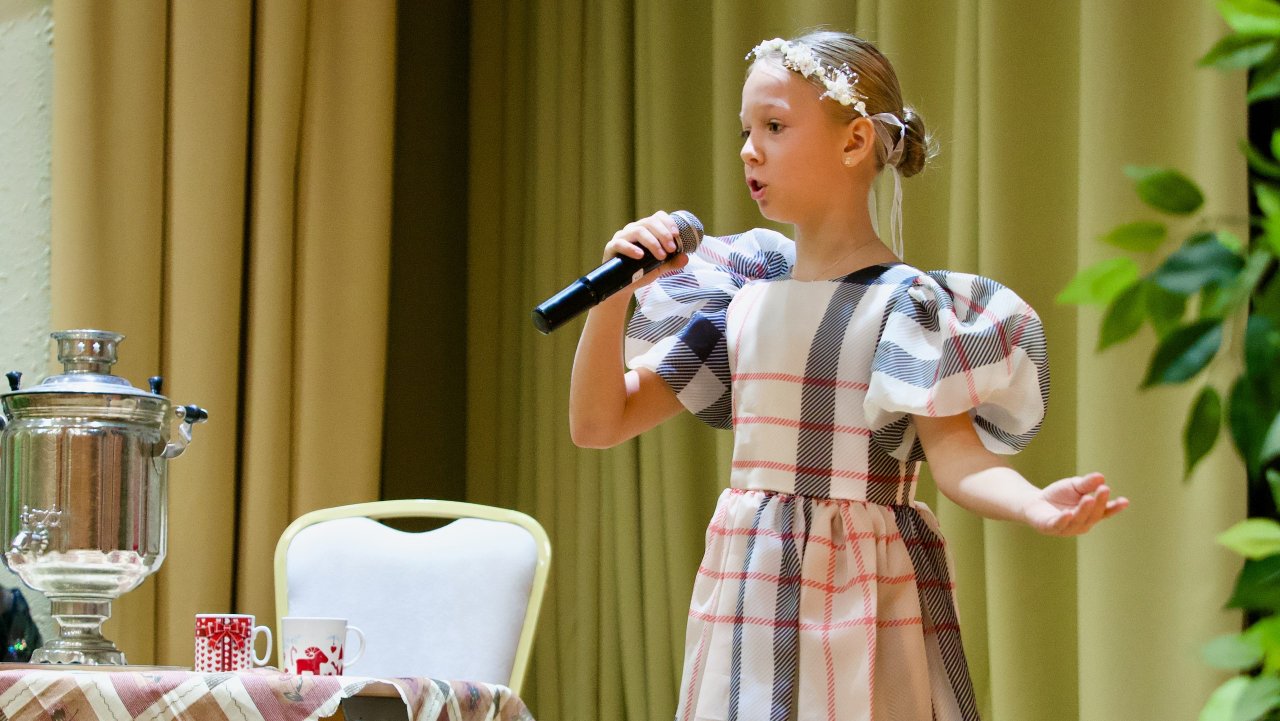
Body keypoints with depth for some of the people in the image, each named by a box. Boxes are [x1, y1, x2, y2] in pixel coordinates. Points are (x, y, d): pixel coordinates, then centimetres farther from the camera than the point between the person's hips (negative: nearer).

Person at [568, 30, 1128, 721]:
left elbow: (956, 459, -16)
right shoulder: (740, 296, 7)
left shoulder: (908, 303, -7)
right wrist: (614, 295, -6)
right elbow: (598, 424, 8)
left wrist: (1037, 505, -37)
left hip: (864, 604, -5)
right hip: (747, 601, 5)